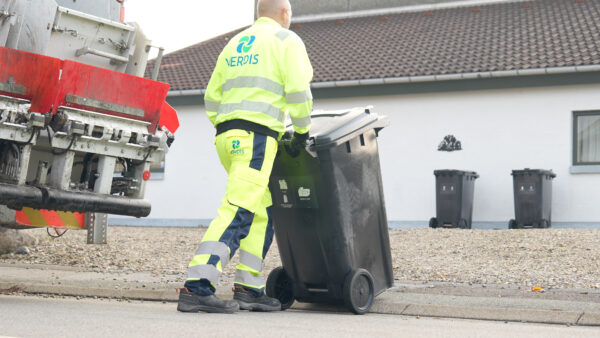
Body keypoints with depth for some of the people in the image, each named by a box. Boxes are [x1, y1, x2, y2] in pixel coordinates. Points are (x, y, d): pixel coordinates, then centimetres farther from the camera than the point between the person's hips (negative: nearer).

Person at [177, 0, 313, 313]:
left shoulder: (234, 44, 25)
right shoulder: (286, 40, 4)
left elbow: (212, 97, 22)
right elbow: (298, 91, -7)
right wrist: (302, 131, 5)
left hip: (227, 135, 8)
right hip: (256, 136, -8)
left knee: (262, 212, 15)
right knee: (238, 212, -16)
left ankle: (248, 288, 10)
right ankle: (196, 287, -25)